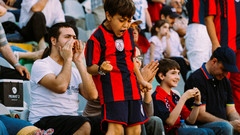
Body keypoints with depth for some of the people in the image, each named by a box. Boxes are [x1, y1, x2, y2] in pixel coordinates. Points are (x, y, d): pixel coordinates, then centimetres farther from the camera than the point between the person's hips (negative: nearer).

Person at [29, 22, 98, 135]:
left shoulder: (74, 71, 19)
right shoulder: (40, 65, 0)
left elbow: (92, 95, 1)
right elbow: (61, 87, -19)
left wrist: (79, 62, 2)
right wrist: (68, 59, -6)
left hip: (72, 119, 6)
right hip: (44, 121, -6)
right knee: (85, 125, -33)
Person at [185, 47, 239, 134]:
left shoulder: (225, 81, 18)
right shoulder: (196, 79, -8)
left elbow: (231, 111, 17)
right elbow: (200, 115, -14)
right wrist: (230, 124, -18)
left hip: (223, 124, 7)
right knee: (225, 127, -35)